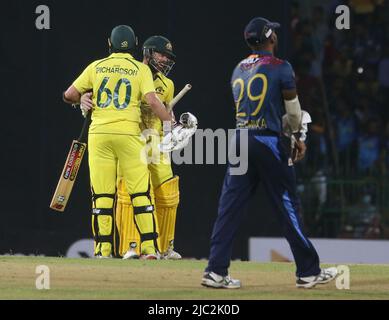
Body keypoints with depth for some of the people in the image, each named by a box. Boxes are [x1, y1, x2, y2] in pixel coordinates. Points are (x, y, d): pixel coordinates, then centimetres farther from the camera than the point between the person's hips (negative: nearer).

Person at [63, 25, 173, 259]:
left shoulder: (96, 67, 10)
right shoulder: (141, 69, 5)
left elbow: (70, 95, 10)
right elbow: (152, 100, -8)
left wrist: (84, 102, 30)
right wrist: (171, 124, -1)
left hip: (99, 133, 1)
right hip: (129, 134, -1)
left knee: (102, 194, 3)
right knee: (140, 192, 2)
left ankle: (103, 249, 0)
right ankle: (149, 247, -4)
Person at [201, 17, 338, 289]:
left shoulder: (239, 70, 13)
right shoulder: (281, 68, -5)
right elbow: (293, 110, 3)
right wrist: (298, 137, 20)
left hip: (240, 141, 5)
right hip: (269, 142, -5)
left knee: (230, 208, 3)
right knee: (288, 206, 1)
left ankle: (216, 271, -3)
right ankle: (308, 272, 6)